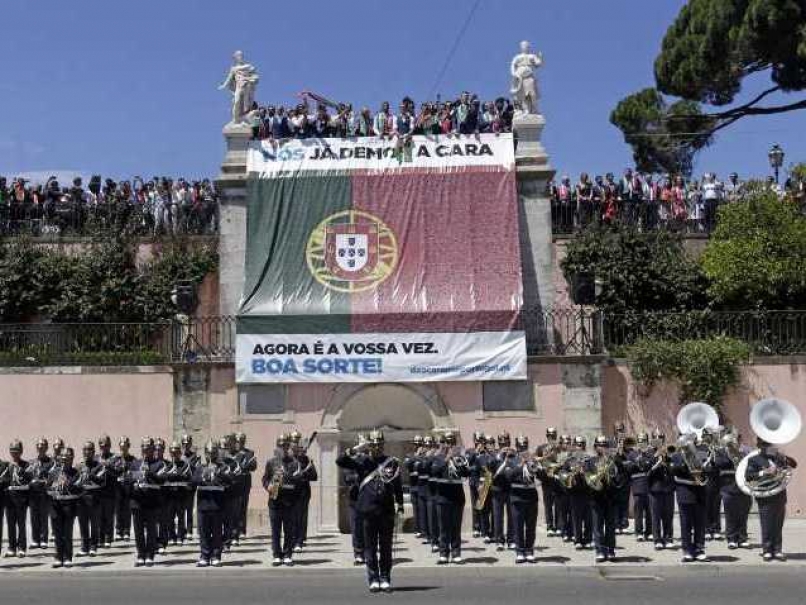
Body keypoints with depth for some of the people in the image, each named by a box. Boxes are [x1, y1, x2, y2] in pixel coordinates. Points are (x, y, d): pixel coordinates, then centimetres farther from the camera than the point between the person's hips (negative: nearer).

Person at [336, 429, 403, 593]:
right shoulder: (361, 461, 3)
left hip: (387, 511, 1)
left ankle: (385, 579, 13)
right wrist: (350, 453, -22)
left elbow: (398, 486, 9)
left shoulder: (392, 462, 5)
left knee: (386, 547, 6)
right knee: (370, 547, 4)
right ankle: (373, 580, 11)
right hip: (368, 510, -1)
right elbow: (340, 462, -5)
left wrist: (400, 506, 4)